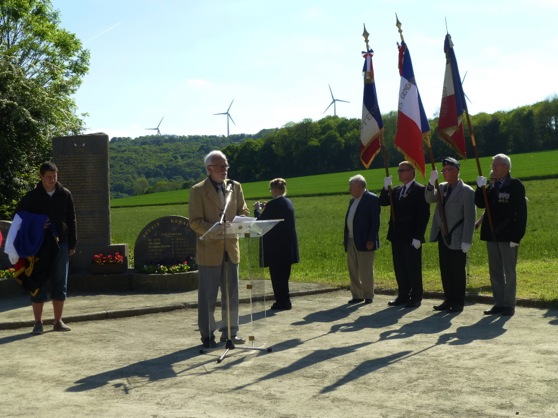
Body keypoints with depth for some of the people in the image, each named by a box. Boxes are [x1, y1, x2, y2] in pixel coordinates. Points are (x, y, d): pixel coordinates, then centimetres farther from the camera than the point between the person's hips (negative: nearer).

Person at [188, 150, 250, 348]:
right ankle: (207, 334, 13)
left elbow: (243, 211, 13)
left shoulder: (235, 187, 9)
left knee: (231, 293, 10)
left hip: (231, 248, 5)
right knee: (208, 295, 3)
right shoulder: (198, 191, -5)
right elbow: (195, 222, -9)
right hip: (209, 249, -4)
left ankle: (230, 331, 21)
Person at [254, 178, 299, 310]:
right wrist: (265, 209, 17)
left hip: (275, 246, -8)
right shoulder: (288, 202, 9)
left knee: (277, 275, -1)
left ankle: (282, 302, 1)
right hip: (288, 246, 8)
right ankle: (285, 301, 22)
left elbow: (260, 222, -12)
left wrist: (257, 210, 4)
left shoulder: (273, 204, -17)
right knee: (283, 275, 16)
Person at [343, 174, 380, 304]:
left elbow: (375, 221, -14)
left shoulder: (372, 199, -9)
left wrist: (371, 240, -19)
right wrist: (345, 239, 12)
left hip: (364, 241, -8)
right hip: (351, 240, 8)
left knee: (366, 270, -1)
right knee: (353, 270, 11)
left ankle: (368, 296, 8)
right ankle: (357, 295, 20)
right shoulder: (353, 200, 16)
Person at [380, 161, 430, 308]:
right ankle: (403, 296, 21)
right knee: (400, 269, 12)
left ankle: (416, 298, 9)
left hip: (411, 237, -7)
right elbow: (382, 202, 9)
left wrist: (418, 237, -18)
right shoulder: (397, 190, 15)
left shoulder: (420, 190, -8)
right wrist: (386, 188, -6)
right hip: (397, 236, 7)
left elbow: (424, 215, -13)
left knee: (413, 269, 1)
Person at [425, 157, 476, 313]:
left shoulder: (467, 191, -9)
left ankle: (458, 303, 10)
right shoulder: (442, 187, 12)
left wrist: (467, 241, -17)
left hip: (457, 239, -7)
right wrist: (431, 182, -16)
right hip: (443, 236, 7)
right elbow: (430, 199, -2)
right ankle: (449, 300, 21)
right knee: (445, 271, 11)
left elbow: (470, 218, -12)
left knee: (458, 272, 1)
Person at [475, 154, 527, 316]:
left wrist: (516, 236, -17)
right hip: (492, 235, 7)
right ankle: (499, 303, 19)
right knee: (495, 272, 11)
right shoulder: (492, 186, 12)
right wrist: (480, 188, -11)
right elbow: (480, 204, 4)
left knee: (509, 272, 2)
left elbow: (521, 213, -11)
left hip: (508, 236, -6)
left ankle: (509, 304, 8)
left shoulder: (516, 186, -7)